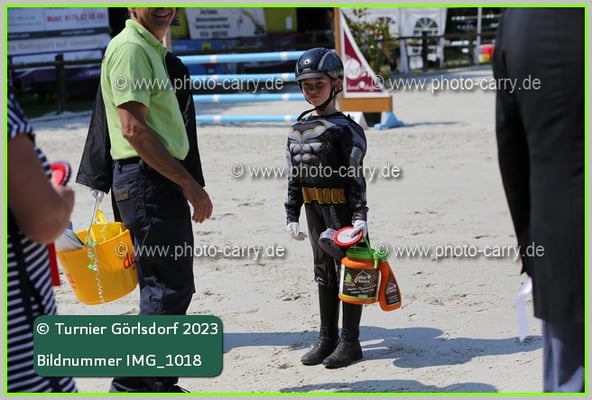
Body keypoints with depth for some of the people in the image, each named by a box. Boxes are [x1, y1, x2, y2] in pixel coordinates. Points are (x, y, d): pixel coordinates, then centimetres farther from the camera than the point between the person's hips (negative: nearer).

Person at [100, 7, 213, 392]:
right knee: (170, 288, -9)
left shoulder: (153, 48, 19)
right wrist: (190, 184, -20)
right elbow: (133, 129, -21)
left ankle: (158, 384, 22)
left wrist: (185, 184, 17)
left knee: (165, 286, 14)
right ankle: (135, 384, -2)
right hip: (146, 178, -10)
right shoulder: (130, 47, -13)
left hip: (159, 178, 10)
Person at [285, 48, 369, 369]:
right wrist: (292, 215, 9)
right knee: (323, 271, 14)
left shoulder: (345, 129, -10)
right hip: (313, 208, 7)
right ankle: (327, 338, 24)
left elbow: (356, 177, -14)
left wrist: (360, 215, -20)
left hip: (341, 207, -7)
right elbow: (294, 177, 12)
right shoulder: (298, 130, 9)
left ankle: (350, 341, 9)